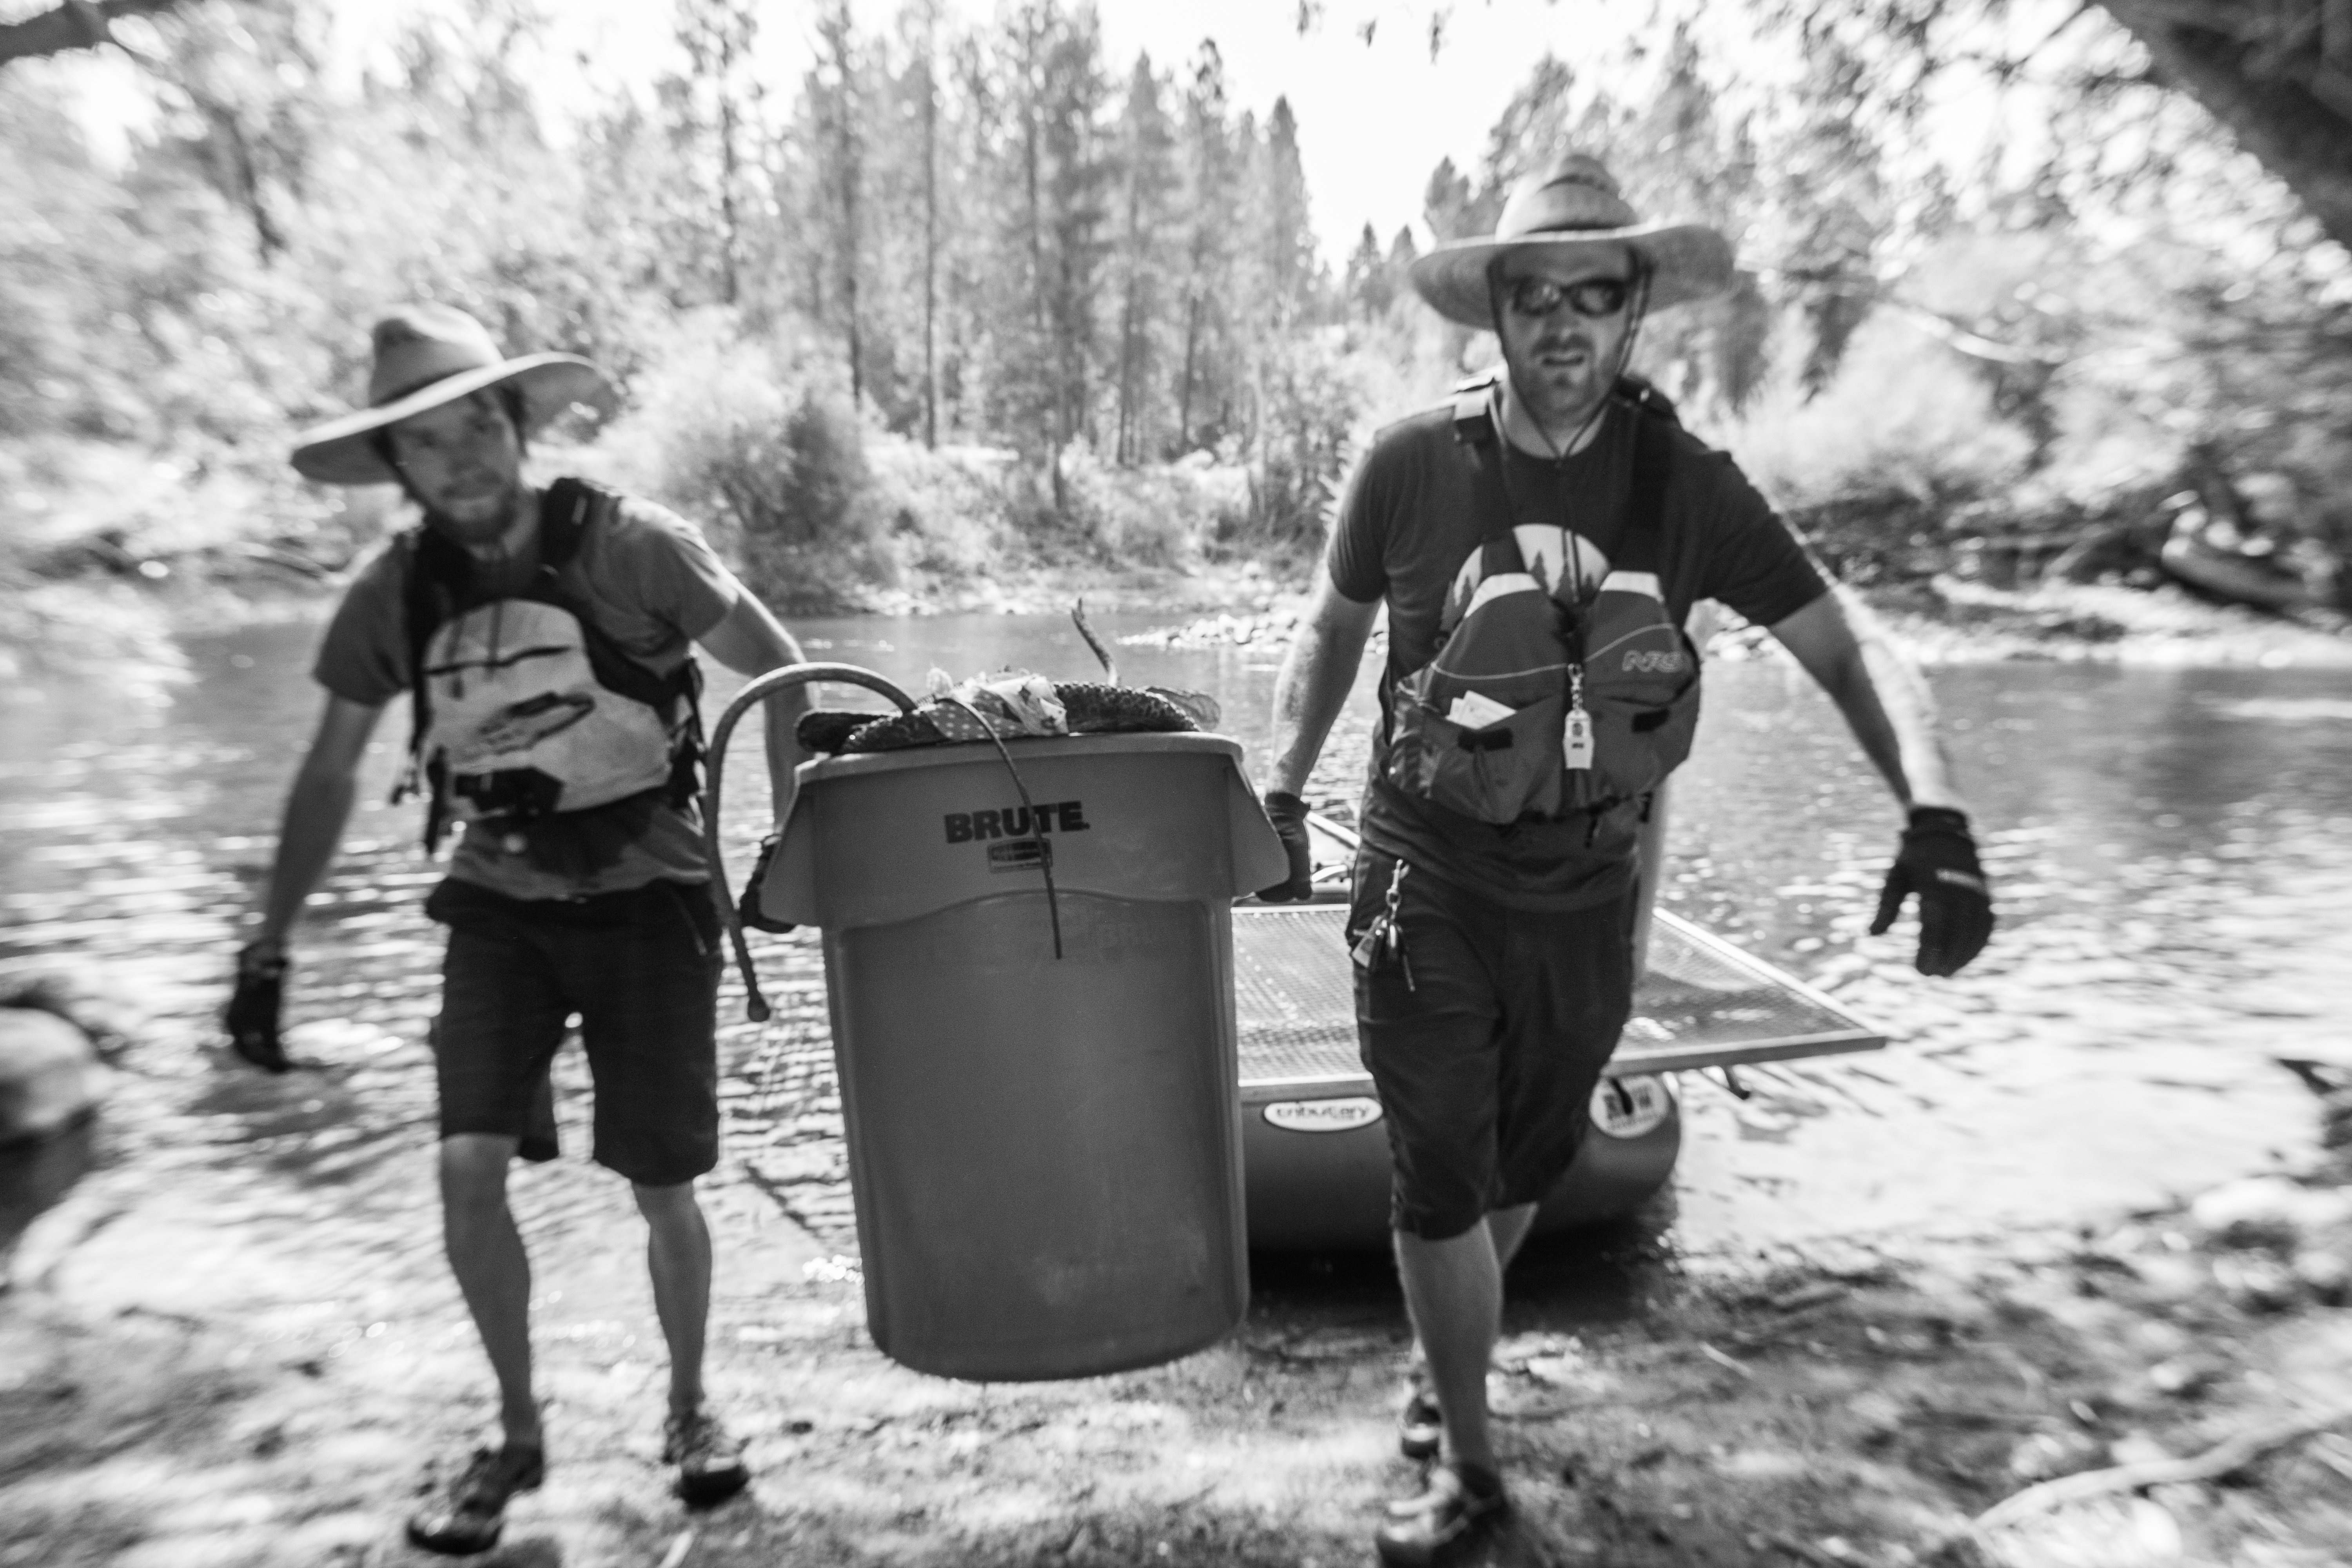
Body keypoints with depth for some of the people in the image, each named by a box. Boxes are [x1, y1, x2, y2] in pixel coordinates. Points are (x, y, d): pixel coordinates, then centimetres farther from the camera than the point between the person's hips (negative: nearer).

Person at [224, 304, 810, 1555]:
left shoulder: (624, 545, -13)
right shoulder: (395, 593, -1)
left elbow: (780, 672, -6)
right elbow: (328, 777, 10)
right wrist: (267, 949, 9)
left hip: (646, 896, -3)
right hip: (500, 901, 3)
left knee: (662, 1188, 0)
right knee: (467, 1168, -9)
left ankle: (689, 1406, 28)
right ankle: (517, 1436, 17)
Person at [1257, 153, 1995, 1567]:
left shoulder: (1687, 489, -7)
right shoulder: (1413, 467, -10)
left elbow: (1850, 650, -8)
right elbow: (1334, 627, 7)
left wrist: (1937, 813, -23)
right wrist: (1284, 791, 5)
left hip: (1588, 894, 2)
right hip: (1426, 880, -2)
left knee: (1526, 1170, 19)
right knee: (1442, 1184, 1)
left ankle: (1447, 1359, 50)